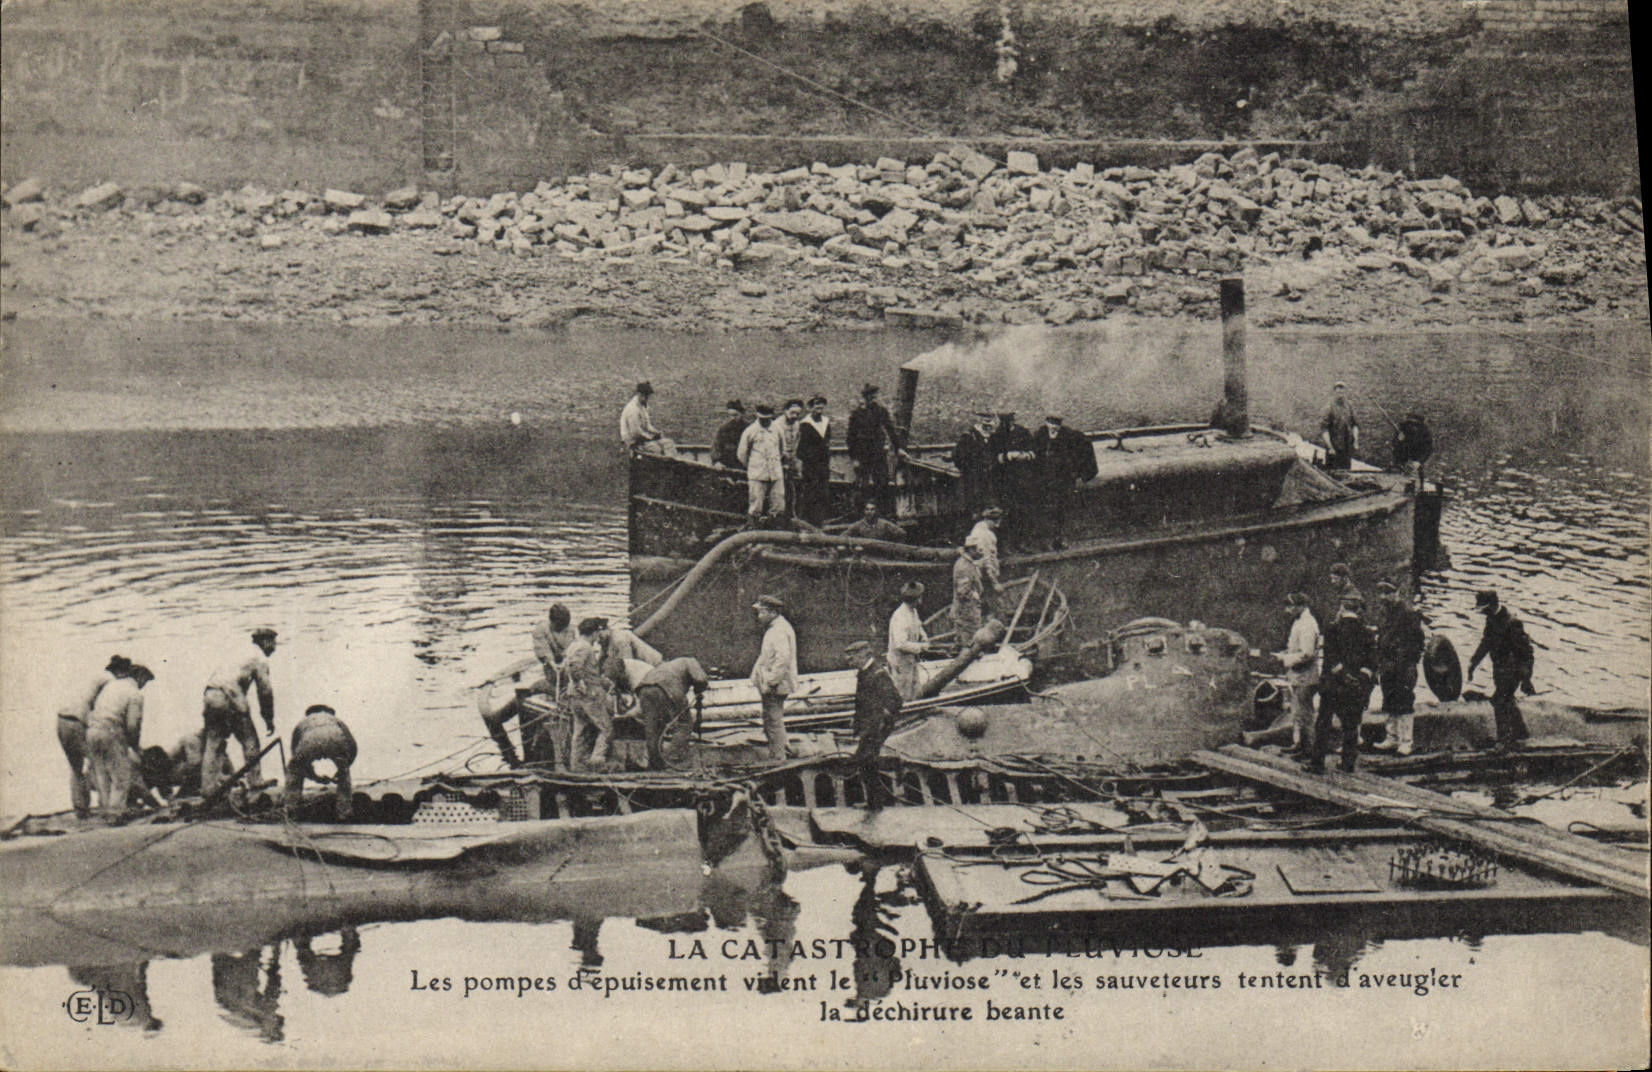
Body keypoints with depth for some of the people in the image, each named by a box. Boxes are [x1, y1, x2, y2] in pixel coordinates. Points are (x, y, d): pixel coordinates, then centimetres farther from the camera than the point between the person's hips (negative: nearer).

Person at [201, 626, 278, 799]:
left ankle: (208, 787, 8)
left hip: (209, 696, 8)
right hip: (228, 696, -8)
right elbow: (265, 690, 0)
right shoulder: (260, 659, 4)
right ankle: (255, 780, 3)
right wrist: (269, 718, 8)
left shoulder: (244, 656, 29)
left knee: (213, 744, 10)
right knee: (249, 740, 3)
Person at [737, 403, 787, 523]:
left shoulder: (777, 430, 9)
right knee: (756, 509, -5)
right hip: (757, 475, -3)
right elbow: (741, 454, 8)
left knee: (779, 508, -1)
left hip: (776, 474, 3)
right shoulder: (750, 431, -1)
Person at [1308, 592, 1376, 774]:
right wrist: (1367, 687, 9)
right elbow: (1372, 663, 4)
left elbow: (1330, 658, -11)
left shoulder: (1332, 629, -7)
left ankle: (1317, 762, 3)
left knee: (1323, 724, 5)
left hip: (1333, 684, -2)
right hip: (1358, 688, 2)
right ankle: (1349, 762, 14)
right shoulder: (1366, 633, 2)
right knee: (1351, 725, 12)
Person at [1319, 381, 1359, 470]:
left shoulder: (1349, 408, 9)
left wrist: (1355, 441, 4)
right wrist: (1330, 448, -17)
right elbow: (1323, 429, -13)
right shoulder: (1328, 408, -9)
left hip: (1347, 449, 5)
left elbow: (1355, 425, 17)